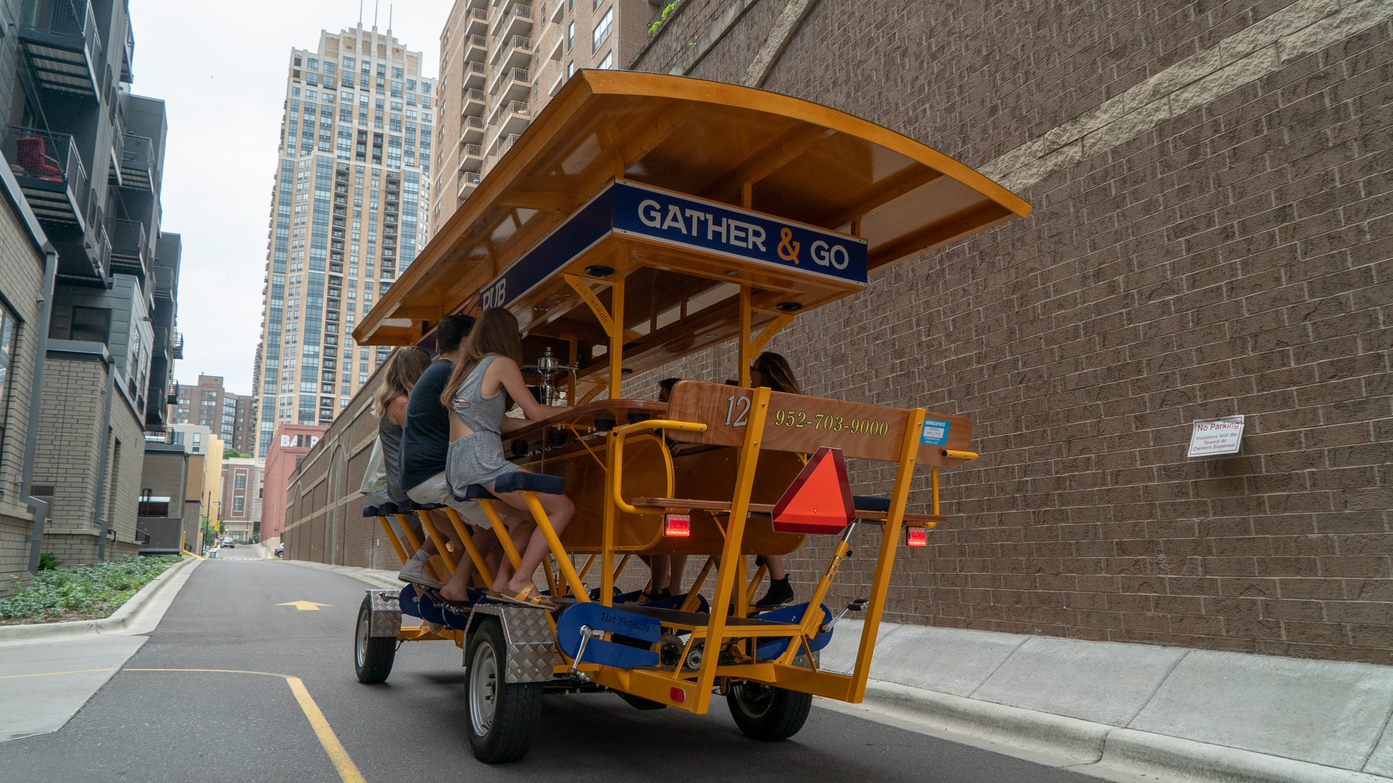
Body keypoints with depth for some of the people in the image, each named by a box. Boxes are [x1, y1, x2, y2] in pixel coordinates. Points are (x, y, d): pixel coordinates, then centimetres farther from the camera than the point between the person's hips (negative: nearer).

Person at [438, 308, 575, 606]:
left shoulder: (468, 365, 22)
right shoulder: (502, 363, -2)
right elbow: (536, 412, 0)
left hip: (457, 466, 9)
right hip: (481, 460, -9)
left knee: (525, 517, 20)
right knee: (563, 507, -9)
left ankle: (502, 582, 12)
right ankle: (520, 582, -12)